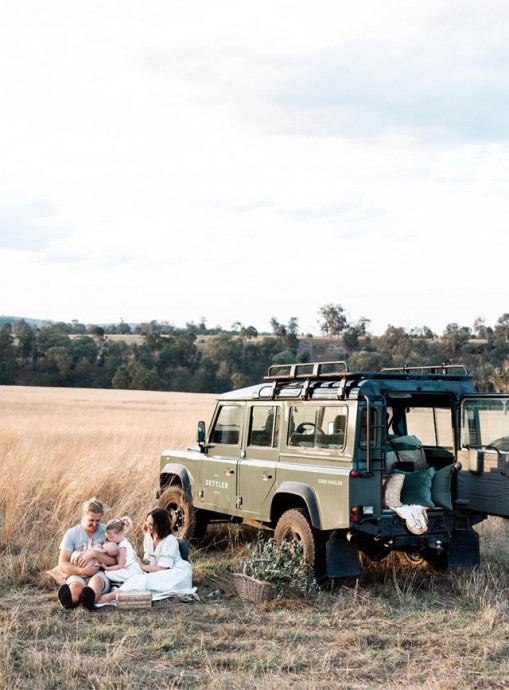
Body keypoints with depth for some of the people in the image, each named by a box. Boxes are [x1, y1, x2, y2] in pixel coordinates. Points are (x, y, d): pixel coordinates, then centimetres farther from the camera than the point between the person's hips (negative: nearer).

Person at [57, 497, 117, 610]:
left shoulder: (106, 532, 7)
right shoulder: (72, 534, 6)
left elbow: (114, 561, 1)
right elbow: (62, 564, -1)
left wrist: (95, 554, -15)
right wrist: (82, 571, -17)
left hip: (100, 574, -1)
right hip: (77, 575, 1)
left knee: (96, 580, -39)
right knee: (75, 587, -36)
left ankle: (88, 598, -74)